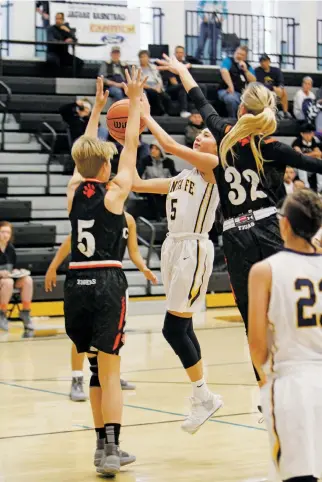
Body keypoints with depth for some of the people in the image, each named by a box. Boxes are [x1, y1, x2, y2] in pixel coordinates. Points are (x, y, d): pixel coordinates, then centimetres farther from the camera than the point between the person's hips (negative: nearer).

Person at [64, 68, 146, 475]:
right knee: (109, 370, -4)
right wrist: (134, 102, 13)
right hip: (107, 282, -5)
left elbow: (84, 151, 23)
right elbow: (131, 146, 5)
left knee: (97, 365, 16)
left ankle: (104, 445, 22)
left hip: (77, 284, 5)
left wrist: (97, 108, 32)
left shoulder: (74, 191, 7)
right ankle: (110, 449, -11)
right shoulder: (114, 193, -4)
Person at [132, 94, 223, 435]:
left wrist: (146, 116, -6)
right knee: (182, 328, 10)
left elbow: (171, 146, -15)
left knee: (173, 329, -9)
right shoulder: (182, 178, 18)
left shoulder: (213, 166, -5)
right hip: (173, 247, 9)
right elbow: (137, 183, 18)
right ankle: (201, 397, 19)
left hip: (193, 250, -9)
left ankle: (204, 397, 4)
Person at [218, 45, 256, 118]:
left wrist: (245, 70, -6)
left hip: (243, 93, 4)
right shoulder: (228, 61, 5)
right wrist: (231, 86, -30)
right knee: (231, 98, -39)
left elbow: (253, 81, 8)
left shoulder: (248, 66, 18)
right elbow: (224, 71, -17)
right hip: (228, 91, -4)